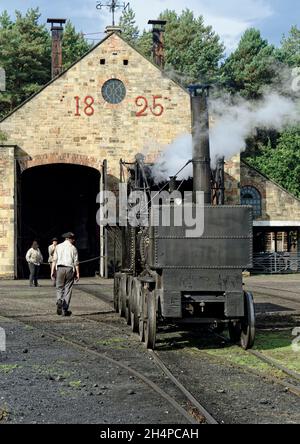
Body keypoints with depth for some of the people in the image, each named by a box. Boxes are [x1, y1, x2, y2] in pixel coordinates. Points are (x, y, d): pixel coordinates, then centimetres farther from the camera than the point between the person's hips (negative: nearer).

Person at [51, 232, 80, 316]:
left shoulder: (58, 246, 7)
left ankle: (59, 301, -20)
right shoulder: (73, 248, 2)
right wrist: (77, 273, 1)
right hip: (70, 269, -1)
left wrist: (52, 271, 3)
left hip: (60, 268, 1)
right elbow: (76, 262, -1)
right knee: (68, 289, 4)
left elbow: (54, 260, 2)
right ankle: (65, 309, 5)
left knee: (59, 288, 10)